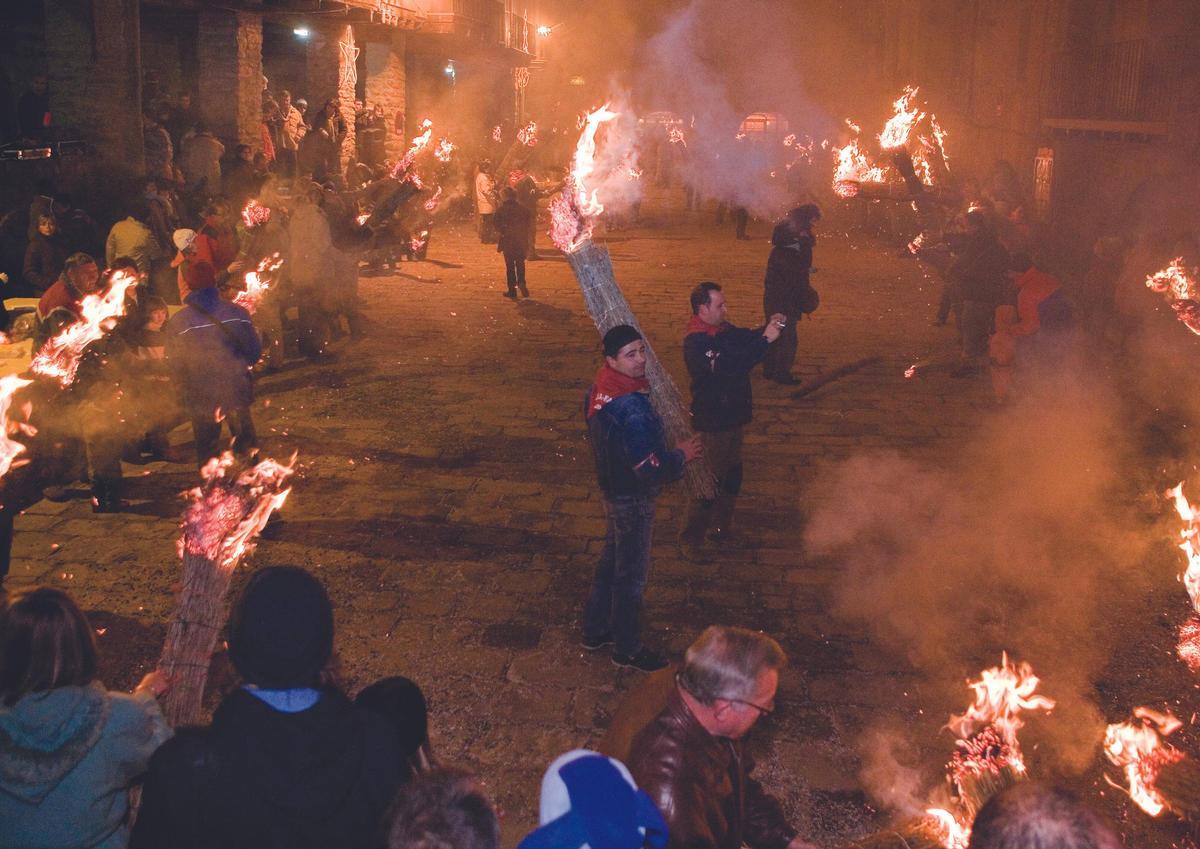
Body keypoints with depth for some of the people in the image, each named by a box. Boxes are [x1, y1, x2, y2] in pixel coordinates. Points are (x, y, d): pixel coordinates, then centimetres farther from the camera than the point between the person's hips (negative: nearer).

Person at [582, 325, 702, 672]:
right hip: (633, 499, -9)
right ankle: (627, 650, 27)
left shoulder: (599, 390, -4)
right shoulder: (631, 407, -33)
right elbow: (652, 470, -31)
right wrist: (681, 454, -12)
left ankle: (595, 631, 42)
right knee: (632, 574, 9)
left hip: (612, 487, 9)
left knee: (611, 562, 25)